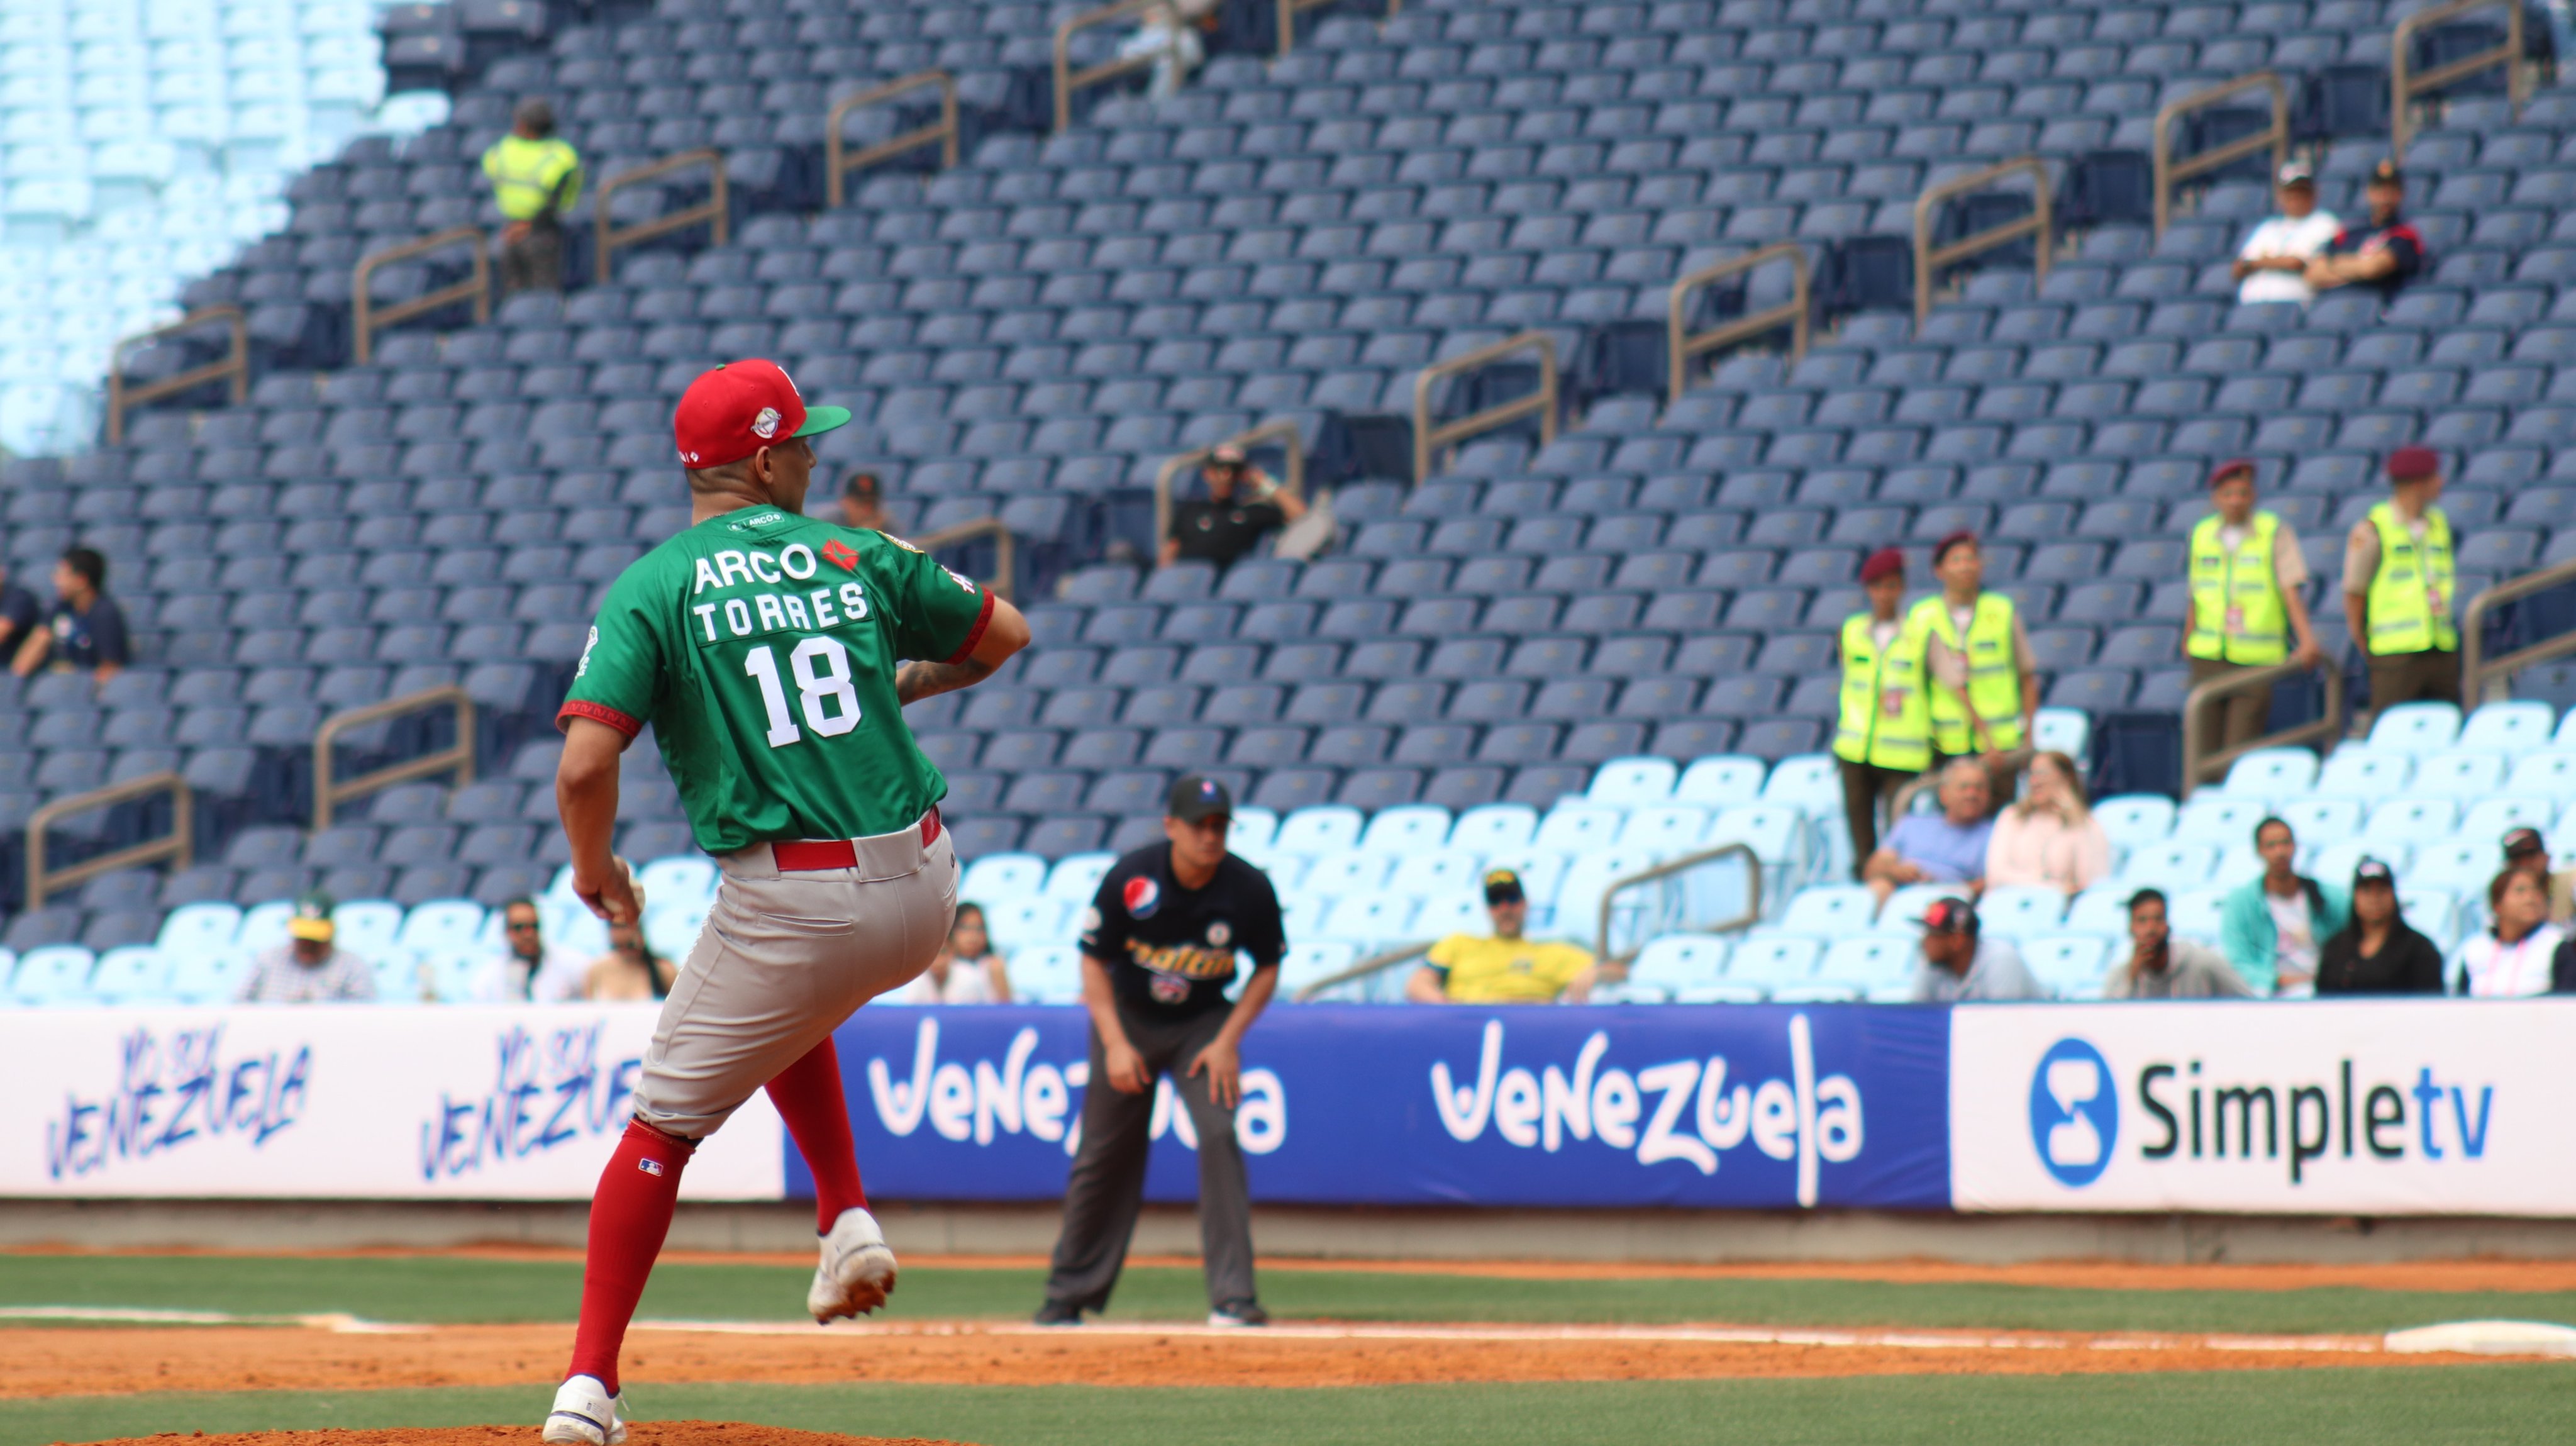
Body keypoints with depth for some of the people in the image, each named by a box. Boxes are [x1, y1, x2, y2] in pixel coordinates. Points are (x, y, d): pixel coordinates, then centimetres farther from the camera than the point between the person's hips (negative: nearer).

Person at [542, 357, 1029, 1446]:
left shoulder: (650, 589, -2)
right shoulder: (856, 558, 9)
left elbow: (584, 766, -13)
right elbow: (1005, 634, 22)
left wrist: (594, 870, 6)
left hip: (791, 901, -4)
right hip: (923, 891, 4)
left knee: (663, 1123, 8)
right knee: (786, 1008, 36)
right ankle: (848, 1221, 21)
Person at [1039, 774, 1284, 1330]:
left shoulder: (1249, 889, -19)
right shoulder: (1129, 879, -21)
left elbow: (1267, 969, -3)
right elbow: (1094, 962, -9)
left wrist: (1228, 1041, -14)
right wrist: (1116, 1044, -19)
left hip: (1205, 1023, 0)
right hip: (1129, 1018, 0)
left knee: (1219, 1135, -19)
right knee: (1104, 1154, 6)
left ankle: (1233, 1295, -17)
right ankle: (1069, 1294, 22)